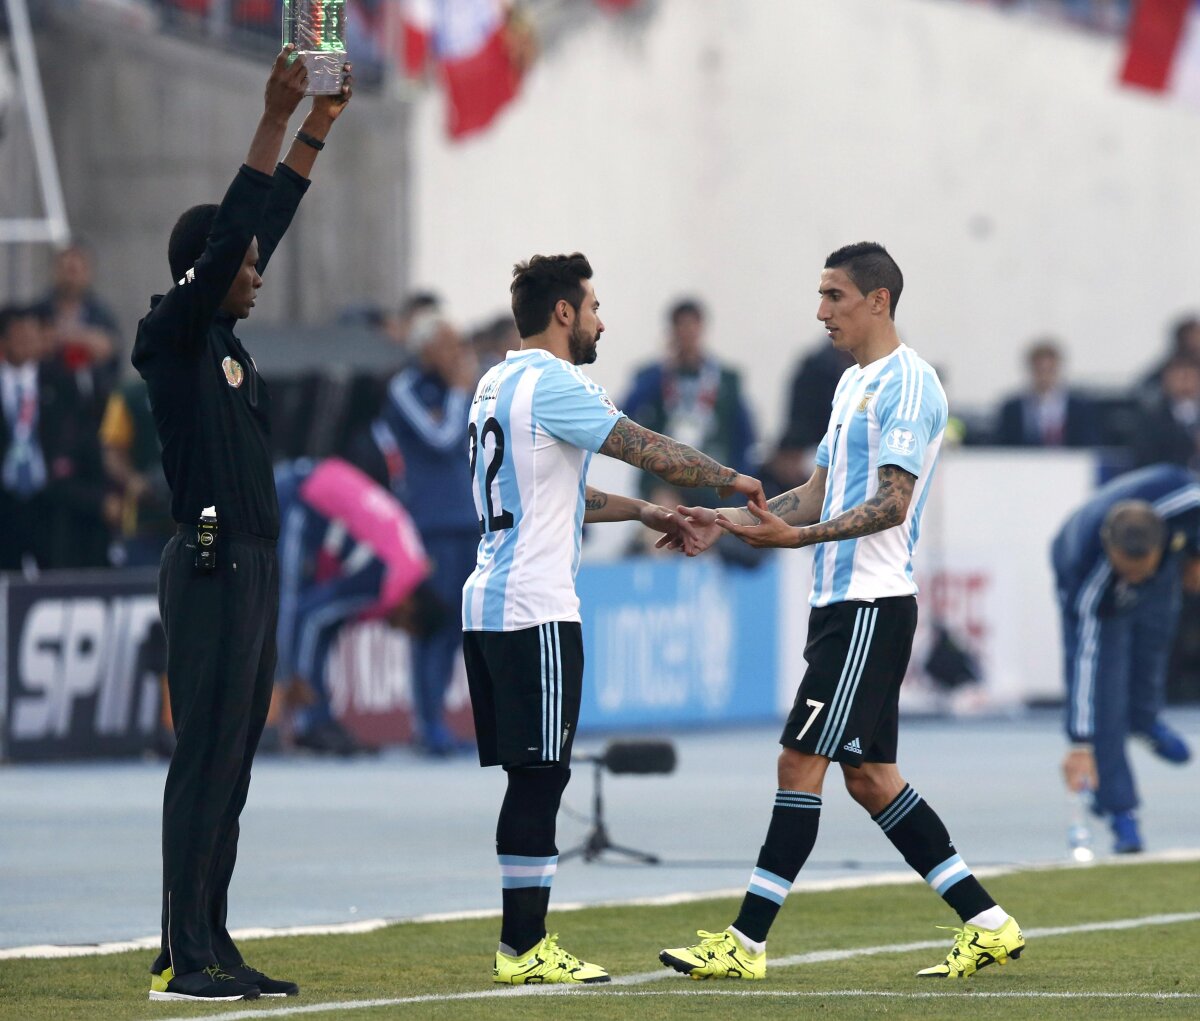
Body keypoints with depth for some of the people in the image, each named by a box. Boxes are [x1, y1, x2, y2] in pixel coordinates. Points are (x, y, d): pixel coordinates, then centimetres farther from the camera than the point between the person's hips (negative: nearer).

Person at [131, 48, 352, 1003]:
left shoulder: (226, 343, 15)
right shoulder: (175, 336, -8)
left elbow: (265, 230, 22)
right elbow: (227, 237, -18)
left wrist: (316, 130, 21)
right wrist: (275, 122, -18)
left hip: (254, 568, 9)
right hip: (212, 570, -9)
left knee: (231, 770, 9)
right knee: (204, 763, -10)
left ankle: (214, 949, 12)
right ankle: (182, 959, -10)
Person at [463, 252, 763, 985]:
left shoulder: (498, 385, 18)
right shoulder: (550, 384, -11)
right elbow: (650, 450, -11)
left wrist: (641, 511, 28)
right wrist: (732, 479, 3)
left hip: (488, 606, 9)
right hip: (535, 612, -9)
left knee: (533, 777, 11)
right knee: (540, 775, -7)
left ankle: (524, 942, 12)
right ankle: (524, 949, -6)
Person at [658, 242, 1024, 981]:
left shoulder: (908, 386, -12)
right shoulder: (854, 383, 19)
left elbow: (891, 505, -20)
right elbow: (819, 496, 23)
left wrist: (797, 535, -30)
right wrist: (729, 520, 14)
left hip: (871, 607, -10)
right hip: (842, 602, 10)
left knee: (802, 762, -10)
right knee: (870, 775, 10)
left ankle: (747, 944, -9)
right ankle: (989, 926, 13)